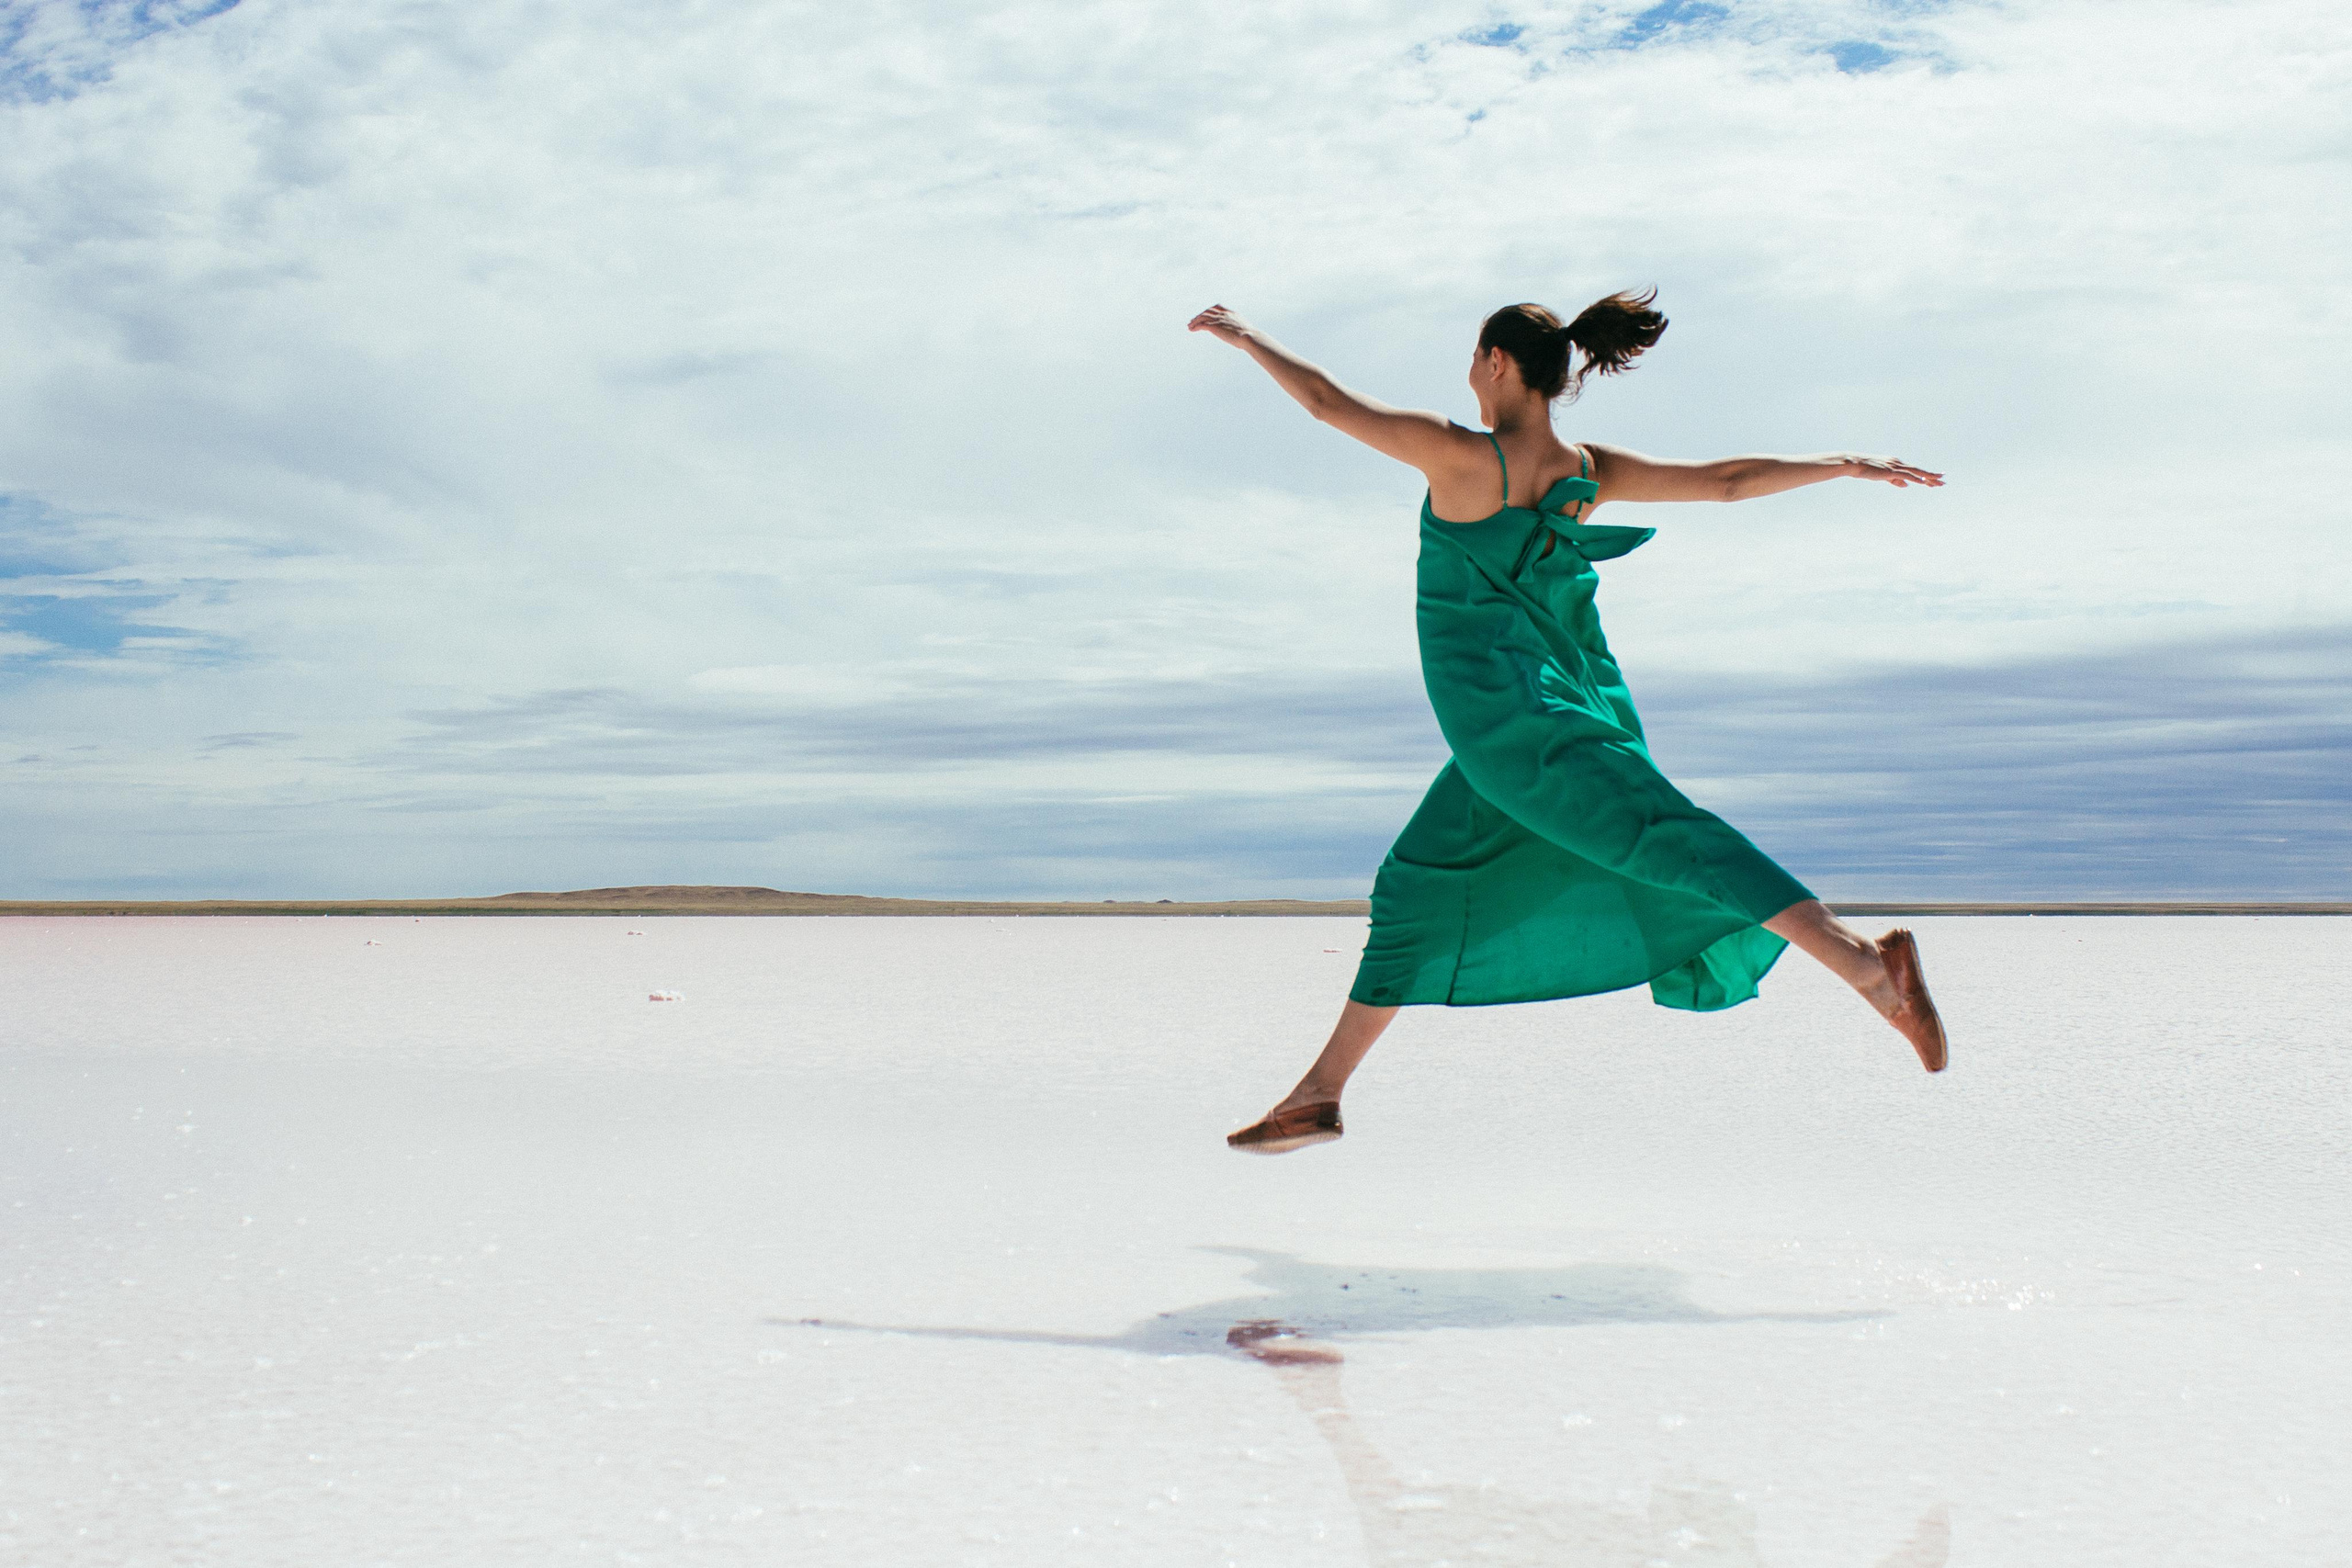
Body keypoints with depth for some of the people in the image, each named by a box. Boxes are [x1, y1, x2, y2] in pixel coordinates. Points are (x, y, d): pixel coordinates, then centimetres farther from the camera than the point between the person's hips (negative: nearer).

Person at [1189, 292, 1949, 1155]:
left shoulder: (1460, 453, -10)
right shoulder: (1587, 471, 8)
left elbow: (1327, 400, -3)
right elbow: (1728, 479, 7)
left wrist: (1248, 336, 12)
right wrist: (1847, 463, 17)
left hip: (1509, 715, -9)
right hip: (1566, 709, 9)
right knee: (1416, 888, 15)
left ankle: (1867, 963, -35)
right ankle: (1319, 1092, 20)